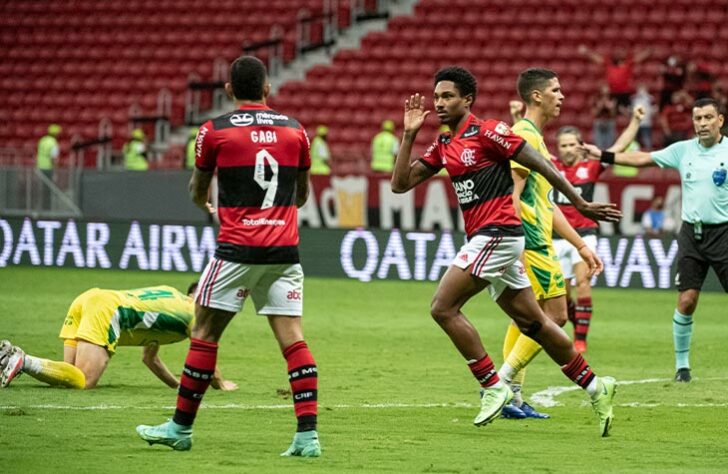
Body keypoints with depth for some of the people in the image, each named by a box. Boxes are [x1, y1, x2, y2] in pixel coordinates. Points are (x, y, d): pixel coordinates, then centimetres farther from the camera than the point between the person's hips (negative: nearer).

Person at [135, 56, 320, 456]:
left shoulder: (215, 131, -2)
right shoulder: (294, 130, 6)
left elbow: (197, 192, 11)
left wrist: (205, 204, 36)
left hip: (237, 248, -3)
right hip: (284, 250, 3)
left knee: (204, 333, 8)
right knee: (292, 338, 0)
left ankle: (181, 427, 14)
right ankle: (307, 435, -7)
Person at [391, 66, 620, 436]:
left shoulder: (487, 132, -9)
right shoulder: (442, 146, 15)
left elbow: (541, 166, -7)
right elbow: (400, 184, 12)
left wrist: (580, 203, -4)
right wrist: (409, 134, 4)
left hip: (497, 233, -9)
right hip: (484, 238, 9)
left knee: (443, 307, -14)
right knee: (532, 322, 11)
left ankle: (493, 387, -9)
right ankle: (595, 387, 19)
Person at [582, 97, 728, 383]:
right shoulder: (683, 150, 6)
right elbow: (642, 159, 14)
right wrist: (603, 156, 14)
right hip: (691, 232, 3)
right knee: (686, 301, -2)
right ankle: (682, 365, 8)